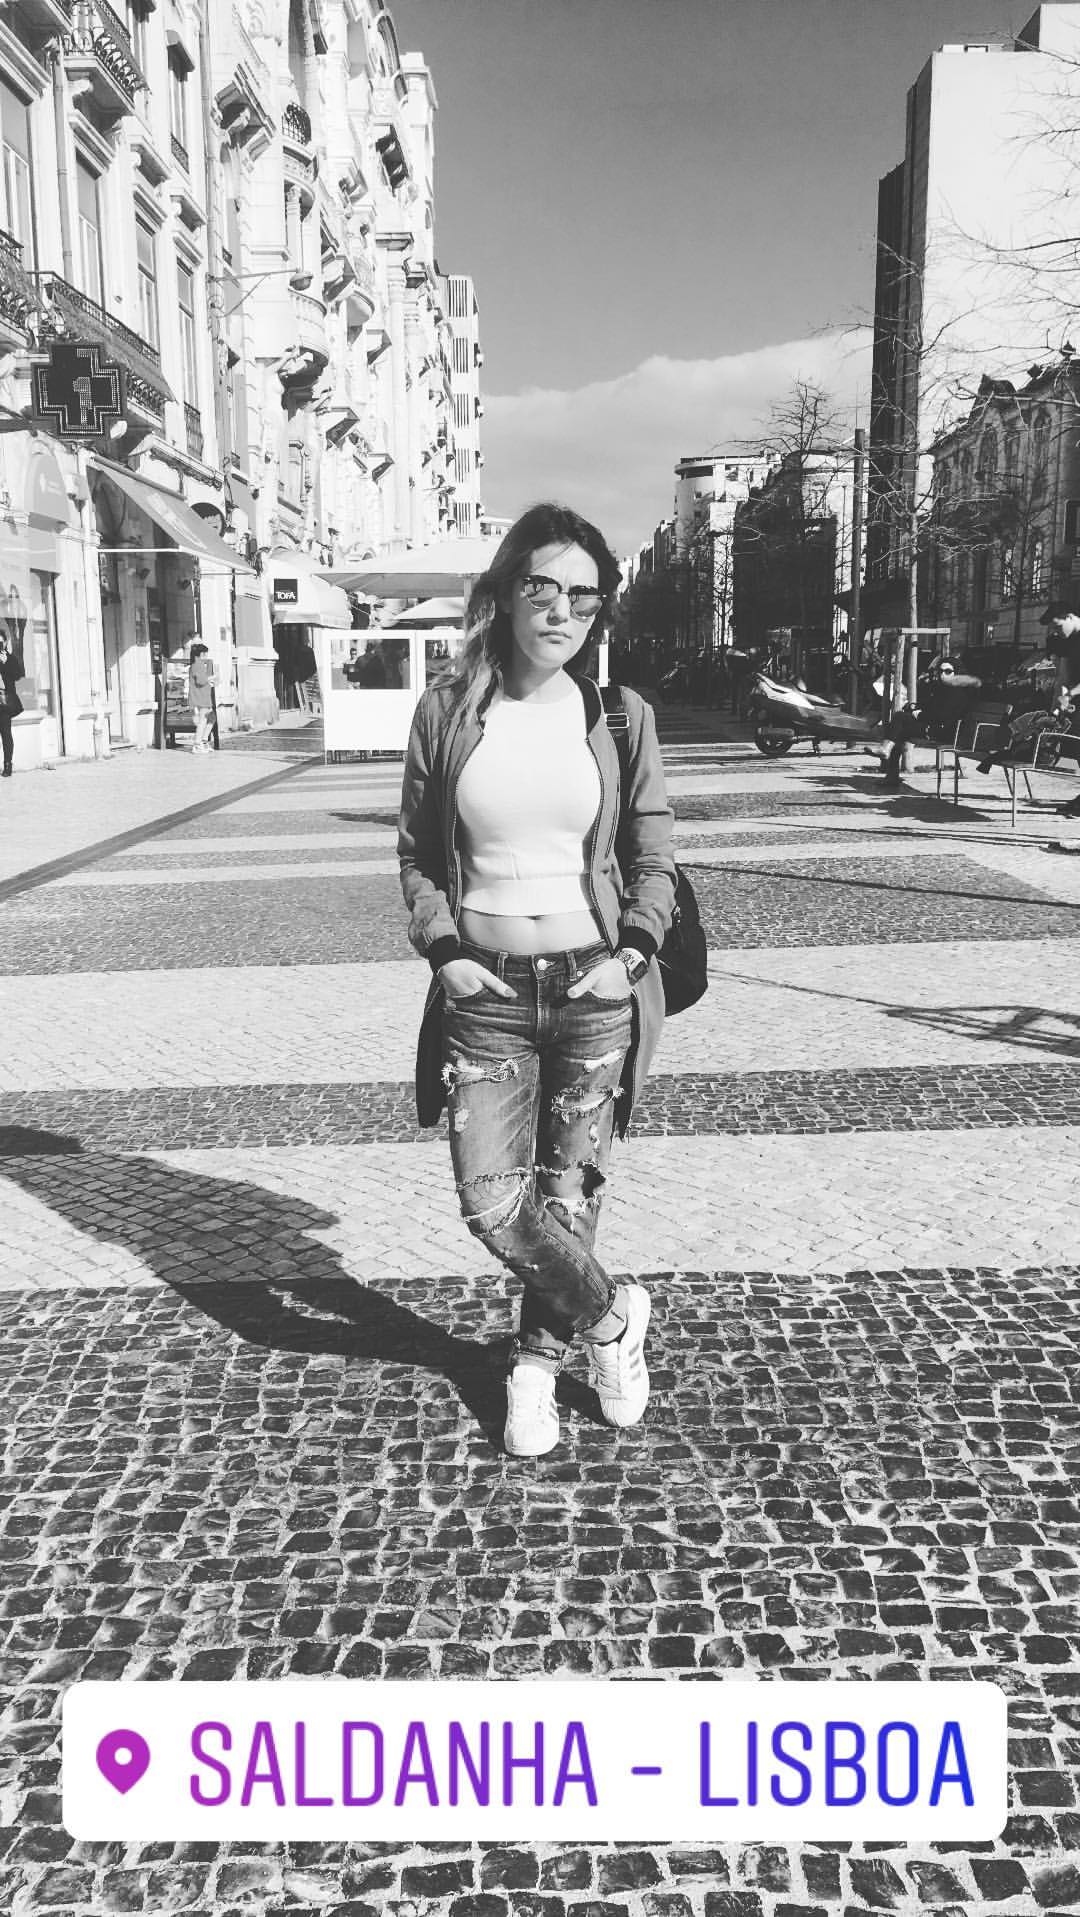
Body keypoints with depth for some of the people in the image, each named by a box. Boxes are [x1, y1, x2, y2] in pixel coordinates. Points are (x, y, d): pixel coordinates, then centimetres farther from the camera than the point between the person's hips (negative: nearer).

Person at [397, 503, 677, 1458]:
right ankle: (610, 1318, 23)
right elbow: (417, 852, 8)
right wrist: (444, 950, -5)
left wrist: (633, 952, -8)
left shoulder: (620, 716, 0)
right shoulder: (447, 713, 0)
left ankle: (537, 1363, 33)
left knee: (568, 1192, 8)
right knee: (491, 1202, -4)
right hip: (487, 992, 1)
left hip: (595, 989, 0)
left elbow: (655, 861, 6)